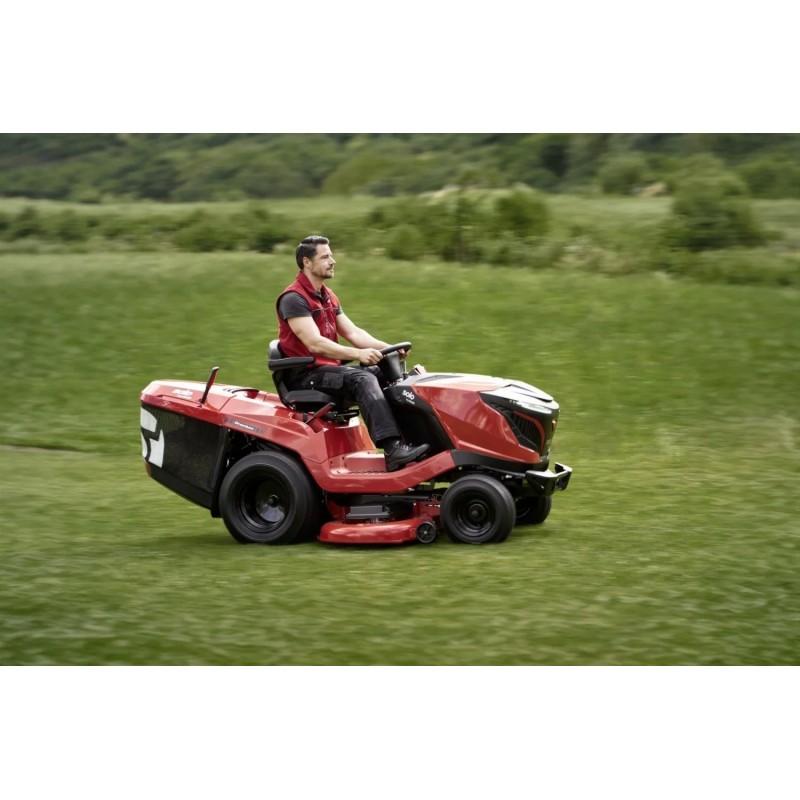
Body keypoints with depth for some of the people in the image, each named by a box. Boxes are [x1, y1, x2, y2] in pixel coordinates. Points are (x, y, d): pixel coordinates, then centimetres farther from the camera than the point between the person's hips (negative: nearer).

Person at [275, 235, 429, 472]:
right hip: (305, 375, -9)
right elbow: (314, 344, -24)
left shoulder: (327, 297, 18)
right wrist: (358, 354, -33)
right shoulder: (293, 299, -13)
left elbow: (352, 332, 13)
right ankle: (393, 450, -44)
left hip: (330, 368, 9)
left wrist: (386, 348, -4)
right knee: (362, 379, -32)